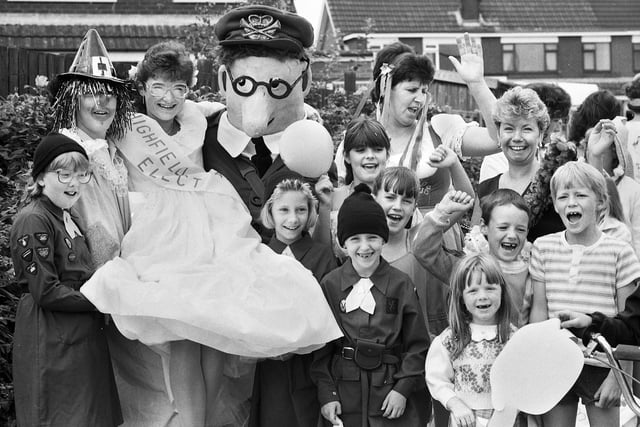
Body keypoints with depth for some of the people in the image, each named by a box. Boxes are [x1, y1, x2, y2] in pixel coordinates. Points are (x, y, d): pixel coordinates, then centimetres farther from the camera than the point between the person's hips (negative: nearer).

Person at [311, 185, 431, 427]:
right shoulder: (330, 285, 1)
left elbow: (417, 344, 1)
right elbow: (321, 345, 2)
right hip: (344, 397, 1)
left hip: (392, 398, 0)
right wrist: (326, 394, -4)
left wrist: (403, 388, -7)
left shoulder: (400, 284, 0)